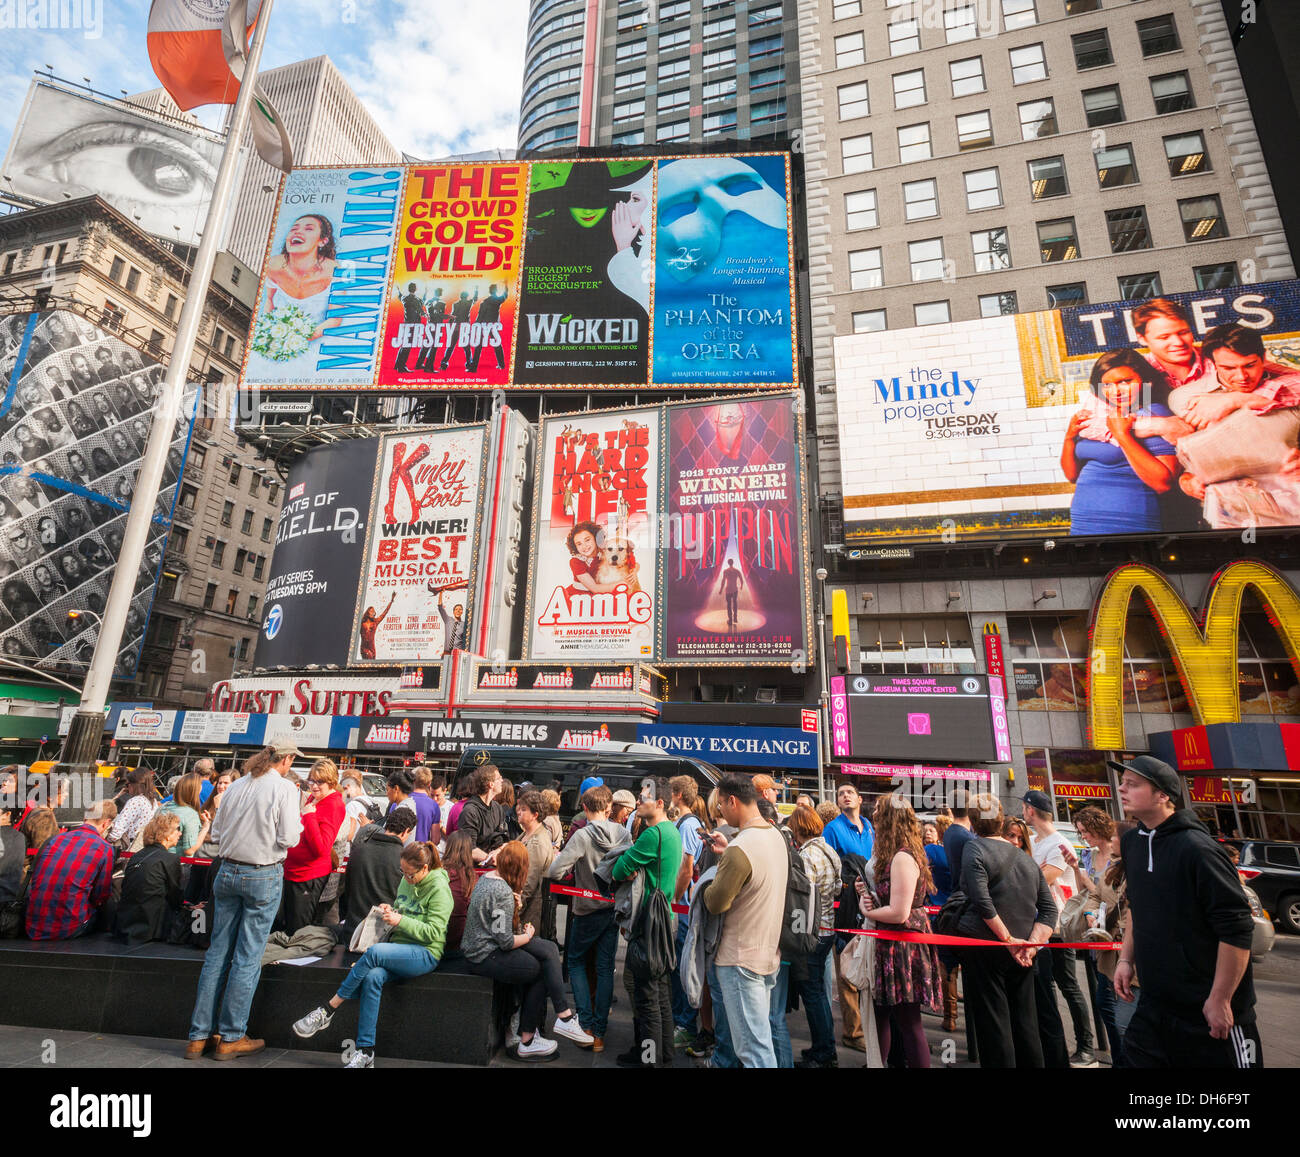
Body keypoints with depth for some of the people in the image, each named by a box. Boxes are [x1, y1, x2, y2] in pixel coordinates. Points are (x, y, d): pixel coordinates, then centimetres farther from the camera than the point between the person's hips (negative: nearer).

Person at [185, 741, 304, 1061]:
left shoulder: (237, 785, 5)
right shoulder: (284, 787, -14)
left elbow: (216, 833, 11)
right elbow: (288, 838, -15)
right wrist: (298, 822, 4)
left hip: (228, 872, 6)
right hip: (264, 876, -6)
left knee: (218, 952, 14)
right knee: (248, 957, 4)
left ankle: (199, 1036, 21)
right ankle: (231, 1038, 13)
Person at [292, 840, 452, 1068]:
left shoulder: (439, 888, -11)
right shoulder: (406, 881, 12)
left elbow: (434, 932, -15)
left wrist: (400, 920, -19)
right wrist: (390, 911, 4)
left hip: (425, 954, -7)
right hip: (399, 950, 7)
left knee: (374, 951, -29)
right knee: (373, 977, -26)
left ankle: (327, 1012, -15)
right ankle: (365, 1053, -18)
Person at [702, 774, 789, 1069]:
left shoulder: (739, 849, -26)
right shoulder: (776, 836, 2)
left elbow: (715, 903, -20)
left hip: (741, 959, -9)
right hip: (770, 953, 9)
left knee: (753, 1048, 1)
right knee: (761, 1037, 22)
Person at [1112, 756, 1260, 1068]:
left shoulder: (1195, 848, -21)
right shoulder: (1132, 842, 3)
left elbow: (1237, 928, -21)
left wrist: (1220, 1000, -18)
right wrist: (1126, 959, 11)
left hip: (1209, 1012, -7)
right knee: (1136, 1058, 11)